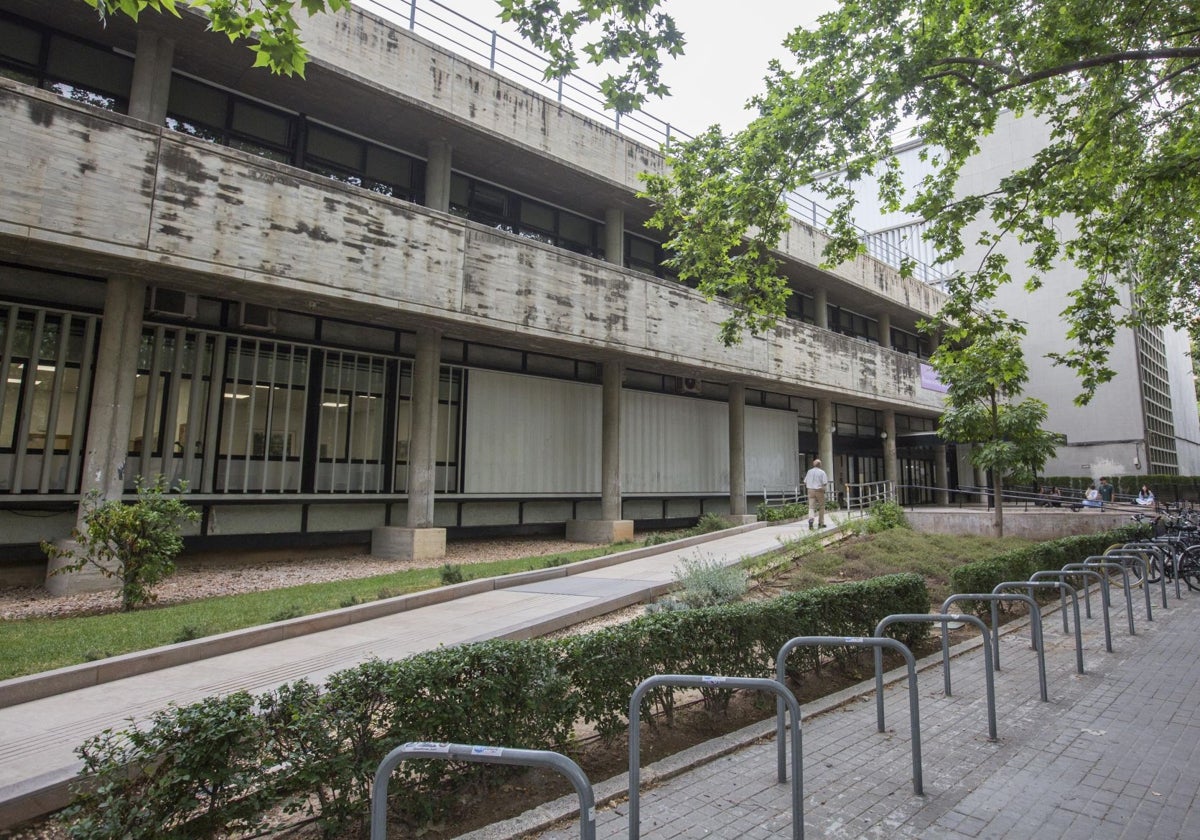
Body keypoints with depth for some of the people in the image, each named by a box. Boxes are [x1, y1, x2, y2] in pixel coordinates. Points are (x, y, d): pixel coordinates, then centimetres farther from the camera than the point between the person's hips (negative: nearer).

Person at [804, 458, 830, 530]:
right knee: (821, 507, 12)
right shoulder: (822, 472, -5)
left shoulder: (809, 471, 6)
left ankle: (810, 519, -29)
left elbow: (805, 482, 5)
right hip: (819, 491, -2)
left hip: (810, 490, 2)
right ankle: (821, 523, 18)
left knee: (811, 507, -3)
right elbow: (824, 483, -12)